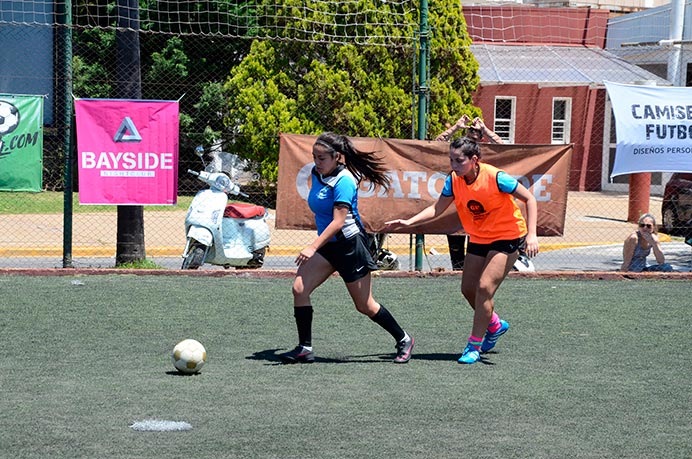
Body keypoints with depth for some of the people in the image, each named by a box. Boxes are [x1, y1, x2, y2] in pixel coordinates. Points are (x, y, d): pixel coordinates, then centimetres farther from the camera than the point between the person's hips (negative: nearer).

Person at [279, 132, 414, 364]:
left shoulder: (344, 181, -20)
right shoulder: (317, 174, 4)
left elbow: (338, 222, -26)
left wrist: (313, 247, -33)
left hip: (350, 244, -8)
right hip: (327, 244, 8)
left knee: (365, 306, 2)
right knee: (299, 288, -10)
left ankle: (403, 340, 21)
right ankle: (304, 349, -5)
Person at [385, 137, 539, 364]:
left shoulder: (495, 177, -25)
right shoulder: (454, 180, -10)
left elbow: (529, 199, -17)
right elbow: (436, 209, -3)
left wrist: (531, 235, -24)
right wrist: (409, 222, -17)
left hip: (507, 237, -7)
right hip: (478, 239, 7)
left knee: (485, 287, -18)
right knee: (468, 289, 8)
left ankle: (474, 345, -7)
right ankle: (495, 325, 36)